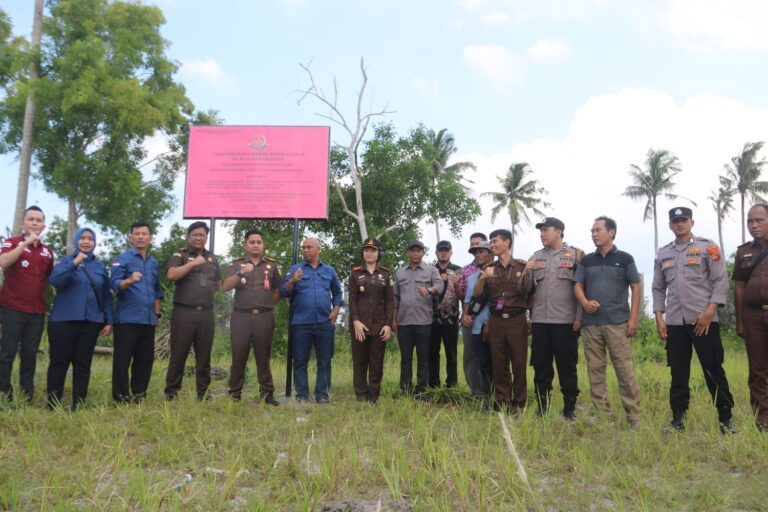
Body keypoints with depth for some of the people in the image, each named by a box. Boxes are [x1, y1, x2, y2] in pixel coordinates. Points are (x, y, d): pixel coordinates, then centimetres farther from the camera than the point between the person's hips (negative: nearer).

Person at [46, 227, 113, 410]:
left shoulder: (100, 267, 12)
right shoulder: (66, 260, 5)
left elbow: (106, 296, 13)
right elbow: (55, 281, -14)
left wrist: (108, 321, 8)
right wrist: (75, 263, -21)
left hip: (91, 322, 2)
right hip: (64, 320, -2)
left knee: (83, 365, 4)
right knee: (59, 363, 1)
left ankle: (78, 406, 11)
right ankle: (53, 406, 9)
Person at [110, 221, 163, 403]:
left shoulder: (154, 263, 15)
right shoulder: (122, 259, -2)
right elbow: (114, 283, -14)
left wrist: (157, 313, 18)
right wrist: (129, 280, -33)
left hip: (148, 319, 6)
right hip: (127, 319, -5)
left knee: (146, 358, 9)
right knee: (123, 359, -1)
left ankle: (139, 394, 19)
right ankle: (121, 397, 6)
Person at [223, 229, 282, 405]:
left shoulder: (271, 265, 10)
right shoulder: (237, 264, 6)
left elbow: (279, 290, 18)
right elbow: (226, 287, -8)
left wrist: (268, 303, 6)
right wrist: (241, 273, -21)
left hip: (265, 317, 1)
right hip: (241, 316, -1)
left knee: (263, 356, 5)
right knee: (239, 356, 1)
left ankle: (267, 393, 10)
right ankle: (235, 394, 9)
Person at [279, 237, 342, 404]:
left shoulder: (329, 270, 12)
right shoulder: (295, 269, 5)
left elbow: (337, 293, 19)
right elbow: (283, 292, -4)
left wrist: (335, 311, 5)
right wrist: (293, 281, -22)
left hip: (325, 323, 2)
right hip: (301, 323, -1)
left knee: (324, 361, 4)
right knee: (300, 361, 2)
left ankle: (322, 395, 12)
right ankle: (302, 395, 8)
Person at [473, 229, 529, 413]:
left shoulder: (522, 266, 2)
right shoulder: (489, 268, 11)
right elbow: (476, 294, 4)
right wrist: (483, 277, -11)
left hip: (517, 320, -3)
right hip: (496, 321, 3)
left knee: (519, 364, -1)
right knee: (499, 364, 6)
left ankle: (519, 404, 10)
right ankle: (502, 403, 15)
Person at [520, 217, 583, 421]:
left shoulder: (576, 255, 0)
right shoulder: (536, 257, 13)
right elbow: (526, 289, 12)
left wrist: (579, 318, -10)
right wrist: (527, 273, -8)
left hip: (566, 321, -4)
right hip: (539, 321, 4)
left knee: (567, 367, 4)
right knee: (540, 367, 9)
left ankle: (569, 409, 15)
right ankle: (542, 408, 19)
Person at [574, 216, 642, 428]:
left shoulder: (625, 258, 4)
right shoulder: (587, 260, 12)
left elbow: (635, 287, 3)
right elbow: (578, 286, 10)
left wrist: (633, 318, -5)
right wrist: (585, 303, -12)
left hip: (617, 322, -3)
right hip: (591, 323, 4)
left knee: (625, 370, -5)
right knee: (595, 370, 5)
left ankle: (634, 416, 2)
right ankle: (602, 414, 13)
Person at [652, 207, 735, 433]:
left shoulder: (707, 247, 1)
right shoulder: (663, 254, 13)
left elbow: (721, 281, -5)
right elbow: (658, 288, 15)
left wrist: (709, 312, -13)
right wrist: (659, 318, 5)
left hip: (704, 320, -4)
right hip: (674, 322, 4)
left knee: (714, 371, -1)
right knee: (678, 374, 8)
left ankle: (725, 419, 9)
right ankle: (678, 420, 15)